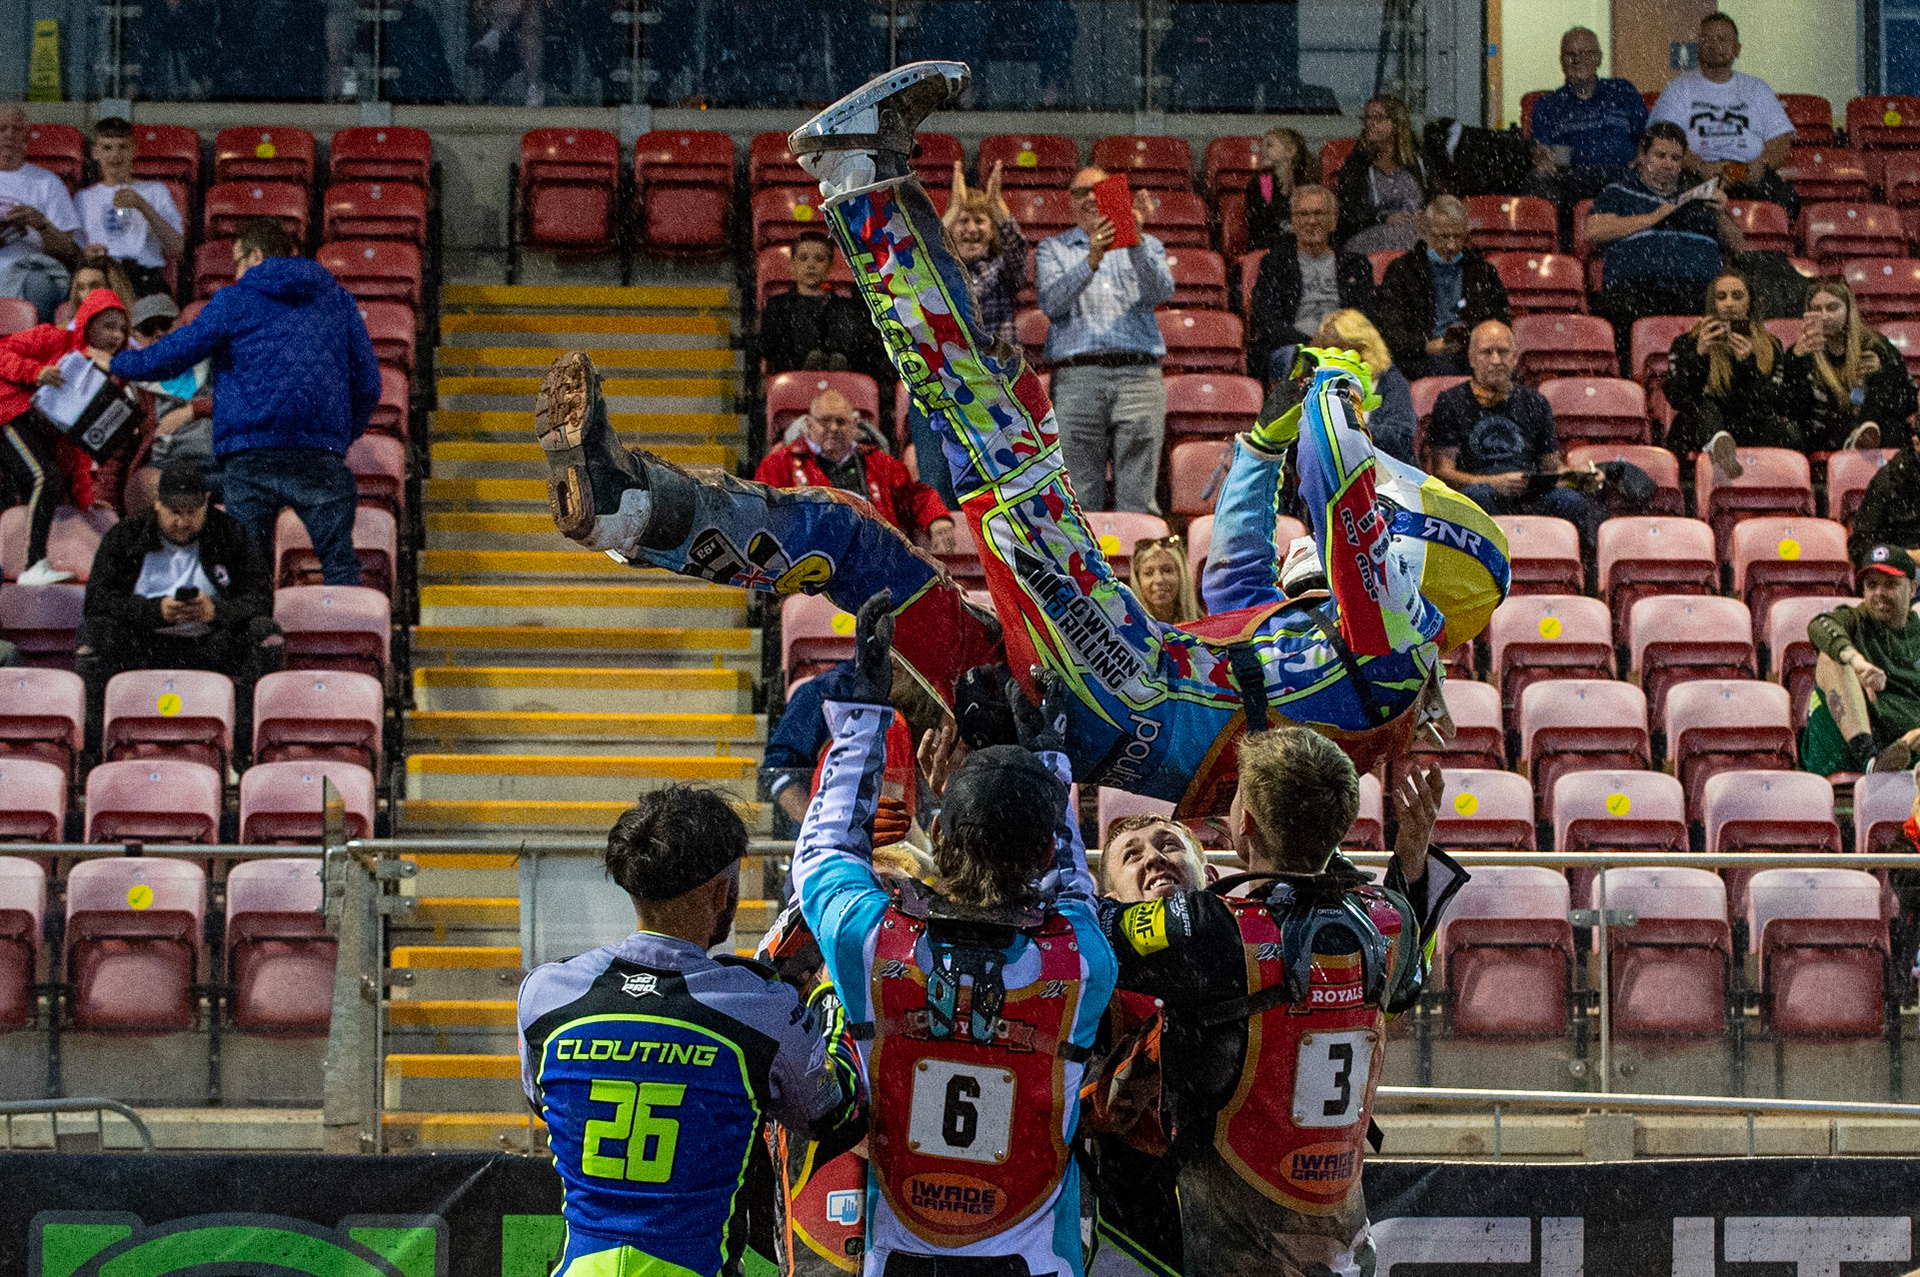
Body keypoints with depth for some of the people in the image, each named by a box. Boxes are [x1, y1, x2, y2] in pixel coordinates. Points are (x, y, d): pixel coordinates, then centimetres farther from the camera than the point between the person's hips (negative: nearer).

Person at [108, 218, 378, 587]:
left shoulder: (233, 302, 8)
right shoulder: (339, 300, 17)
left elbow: (174, 355, 9)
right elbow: (368, 383, 15)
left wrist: (117, 364, 26)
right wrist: (348, 433, 29)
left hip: (249, 457, -1)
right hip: (321, 455, 1)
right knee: (339, 561, -1)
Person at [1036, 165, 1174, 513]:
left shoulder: (1146, 246, 19)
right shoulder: (1053, 249, 17)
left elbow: (1161, 293, 0)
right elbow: (1051, 302, -2)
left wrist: (1136, 243, -15)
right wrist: (1091, 262, -16)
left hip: (1139, 371, 1)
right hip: (1078, 375, -1)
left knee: (1136, 500, -5)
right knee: (1082, 499, -6)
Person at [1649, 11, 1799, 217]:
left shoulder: (1757, 89, 24)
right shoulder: (1679, 88, 17)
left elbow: (1781, 144, 14)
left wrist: (1761, 163, -9)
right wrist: (1701, 166, -18)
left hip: (1749, 171, 2)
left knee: (1785, 197, -32)